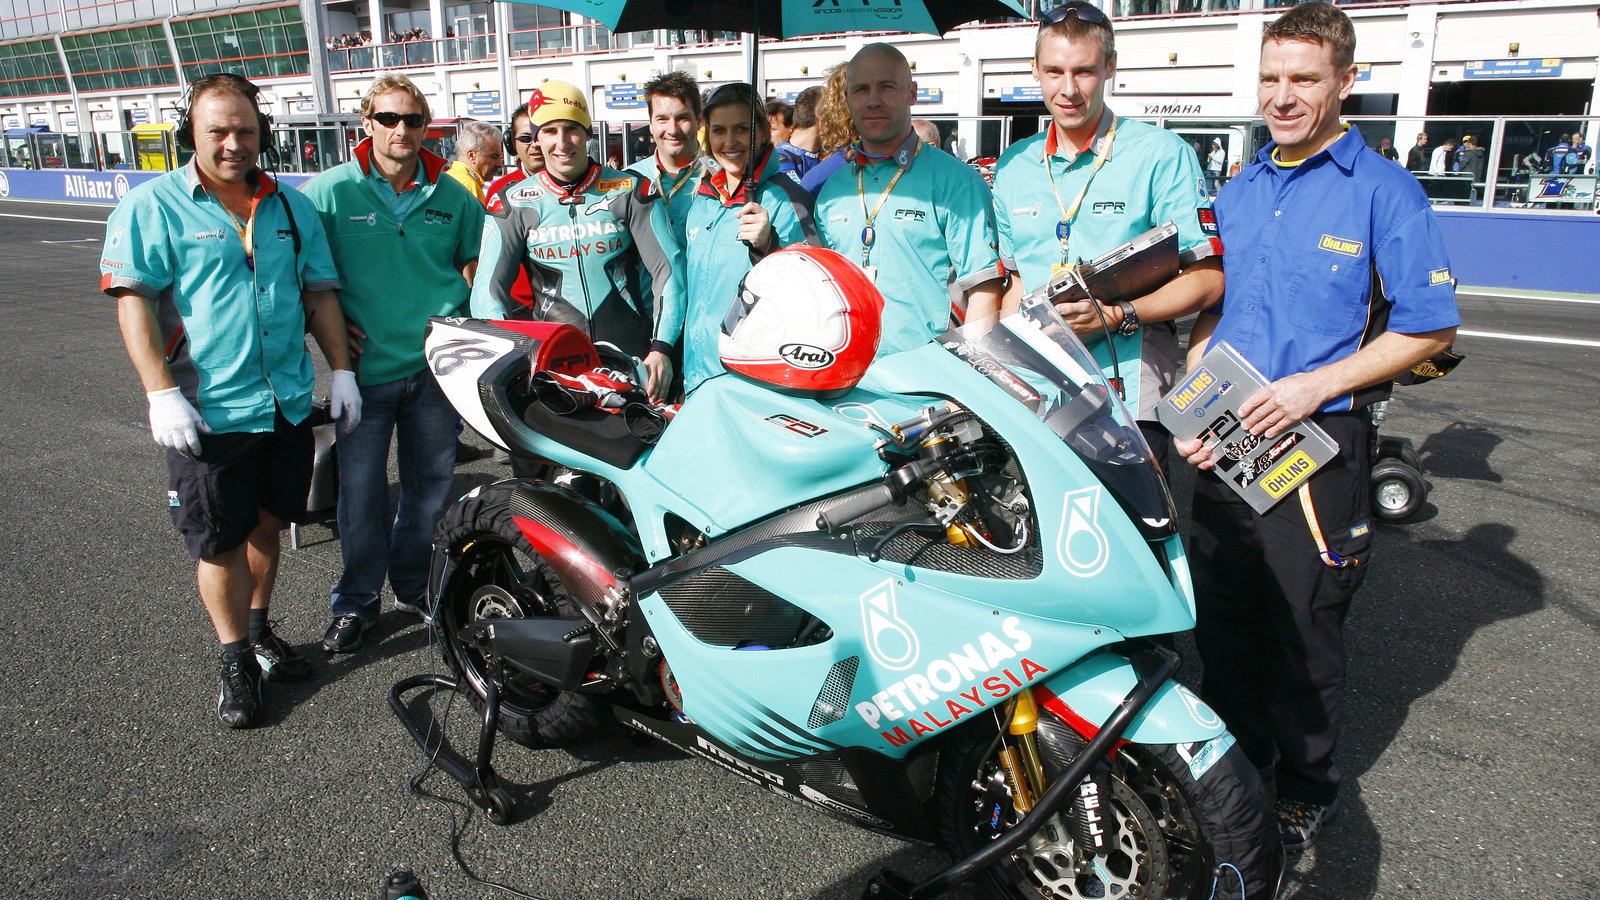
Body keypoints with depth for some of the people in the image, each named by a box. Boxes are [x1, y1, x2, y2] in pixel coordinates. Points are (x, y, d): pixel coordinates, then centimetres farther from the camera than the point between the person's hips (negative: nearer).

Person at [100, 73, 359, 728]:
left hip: (288, 404, 4)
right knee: (220, 543, 4)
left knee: (266, 525, 17)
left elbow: (320, 293, 13)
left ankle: (259, 628, 36)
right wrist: (162, 393, -19)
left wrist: (340, 369, 5)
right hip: (206, 412, -4)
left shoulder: (291, 205, 10)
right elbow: (133, 302, -11)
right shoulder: (152, 206, -4)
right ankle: (236, 660, 19)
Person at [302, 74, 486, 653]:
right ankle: (356, 602, 22)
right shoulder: (329, 191, -5)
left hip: (436, 366, 3)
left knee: (430, 485, 13)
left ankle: (414, 586, 32)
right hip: (367, 367, -3)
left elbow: (477, 256, 20)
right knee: (361, 492, 4)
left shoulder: (450, 195, 5)